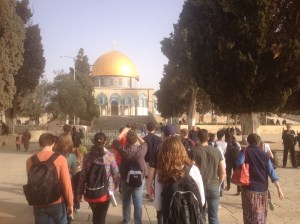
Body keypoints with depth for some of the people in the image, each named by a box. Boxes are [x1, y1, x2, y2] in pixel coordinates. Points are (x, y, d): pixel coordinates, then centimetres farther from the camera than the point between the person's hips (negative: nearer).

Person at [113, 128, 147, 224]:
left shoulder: (124, 150, -18)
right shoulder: (142, 149, -15)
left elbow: (115, 142, 0)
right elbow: (144, 143, 10)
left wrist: (123, 132, 8)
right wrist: (136, 135, 12)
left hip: (126, 179, 0)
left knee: (126, 202, 17)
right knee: (138, 203, 5)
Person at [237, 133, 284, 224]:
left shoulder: (244, 152, -5)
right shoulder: (265, 155, 4)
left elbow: (239, 165, -22)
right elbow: (271, 172, -1)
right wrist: (278, 188, -1)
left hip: (249, 188, -3)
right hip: (263, 188, 4)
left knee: (250, 214, 4)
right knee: (262, 214, 18)